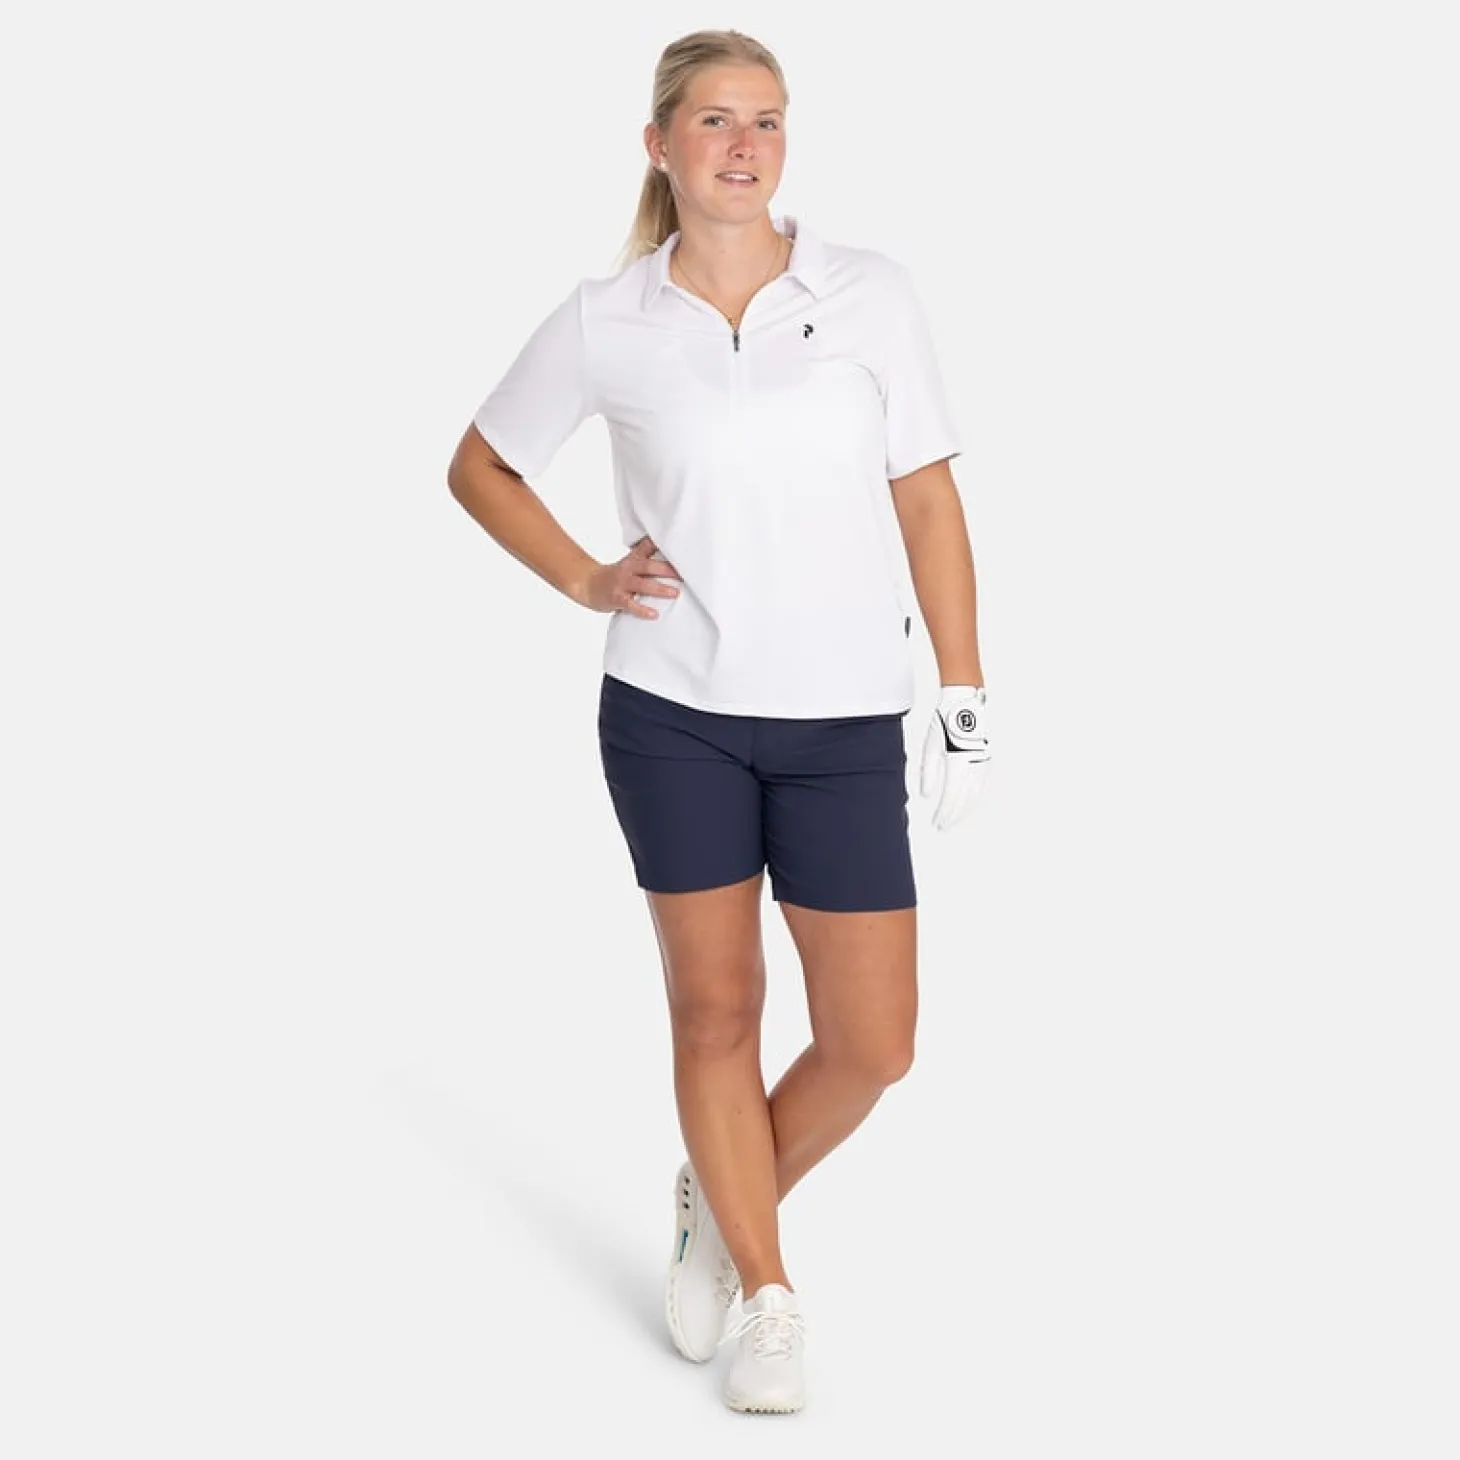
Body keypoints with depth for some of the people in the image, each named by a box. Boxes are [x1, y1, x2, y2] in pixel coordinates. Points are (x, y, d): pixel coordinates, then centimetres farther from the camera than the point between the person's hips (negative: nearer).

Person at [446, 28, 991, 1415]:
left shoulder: (870, 292, -1)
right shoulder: (604, 322, -1)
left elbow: (928, 500, 2)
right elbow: (479, 466, 13)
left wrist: (964, 698, 0)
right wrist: (582, 581, 1)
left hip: (843, 725, 1)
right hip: (673, 712, 0)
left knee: (872, 1043, 1)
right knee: (715, 1009, 9)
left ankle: (723, 1201, 30)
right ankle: (765, 1296, 27)